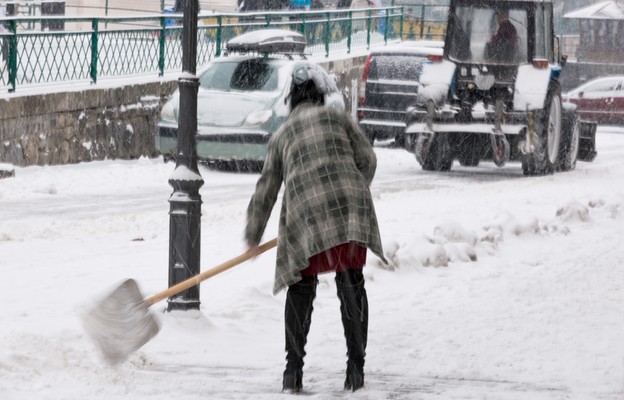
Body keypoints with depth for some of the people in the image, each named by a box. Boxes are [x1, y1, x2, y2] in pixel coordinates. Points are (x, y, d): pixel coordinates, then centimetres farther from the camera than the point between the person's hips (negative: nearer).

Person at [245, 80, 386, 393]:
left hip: (305, 213, 1)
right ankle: (356, 370, 1)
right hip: (351, 209, -1)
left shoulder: (281, 136, 23)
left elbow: (266, 189, 24)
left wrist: (253, 237, 31)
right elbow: (367, 159, 12)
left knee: (301, 289, 12)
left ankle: (294, 372, 7)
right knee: (351, 286, 5)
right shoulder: (337, 117, 19)